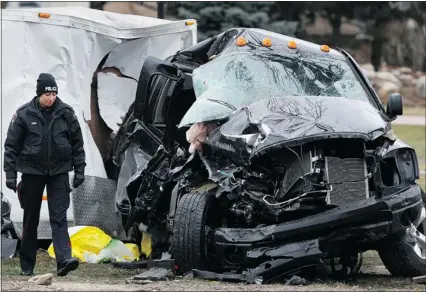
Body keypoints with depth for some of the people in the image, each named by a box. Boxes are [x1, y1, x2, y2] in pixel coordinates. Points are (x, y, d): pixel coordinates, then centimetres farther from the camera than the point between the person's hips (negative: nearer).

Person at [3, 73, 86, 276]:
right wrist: (10, 174, -6)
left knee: (59, 217, -10)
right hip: (32, 172, 0)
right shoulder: (24, 114, -7)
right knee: (30, 219, 8)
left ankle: (64, 259, -21)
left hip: (59, 172, 0)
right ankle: (27, 265, 17)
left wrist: (79, 170, 3)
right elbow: (12, 145, -2)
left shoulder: (66, 113, -3)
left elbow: (77, 143, 5)